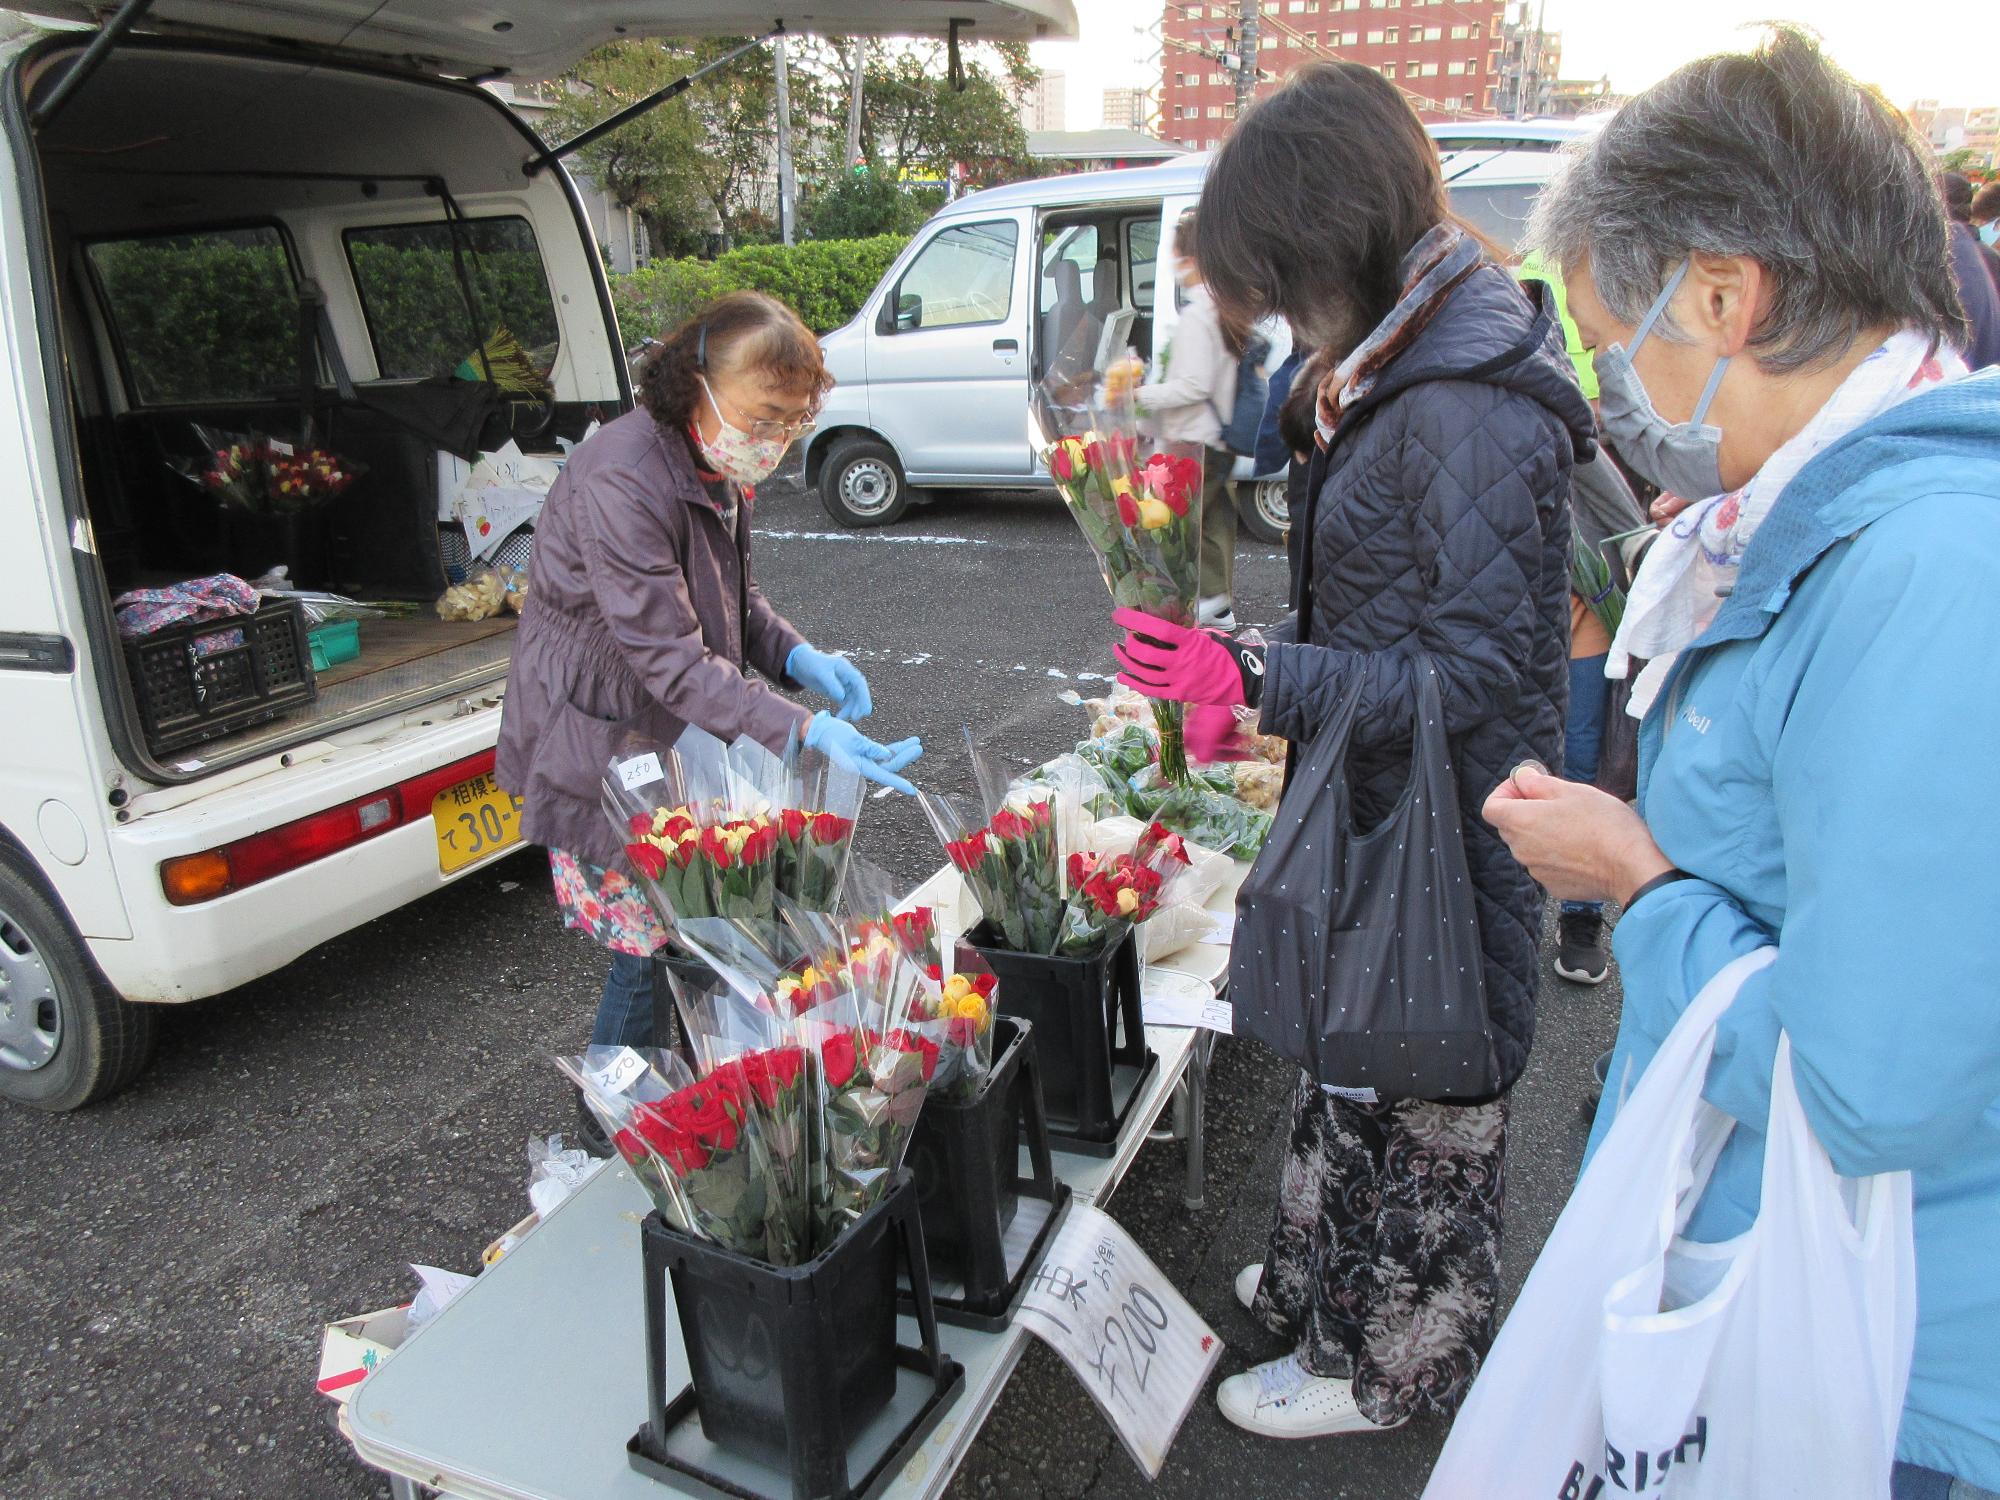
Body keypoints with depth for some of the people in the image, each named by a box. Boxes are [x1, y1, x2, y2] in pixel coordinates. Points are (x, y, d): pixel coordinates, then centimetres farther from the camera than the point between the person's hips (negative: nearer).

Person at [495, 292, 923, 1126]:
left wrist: (798, 658, -4)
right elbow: (672, 658, -30)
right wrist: (802, 732, -38)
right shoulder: (621, 483, -27)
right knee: (655, 941, -1)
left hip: (676, 737, 9)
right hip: (605, 750, -8)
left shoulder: (713, 466, 3)